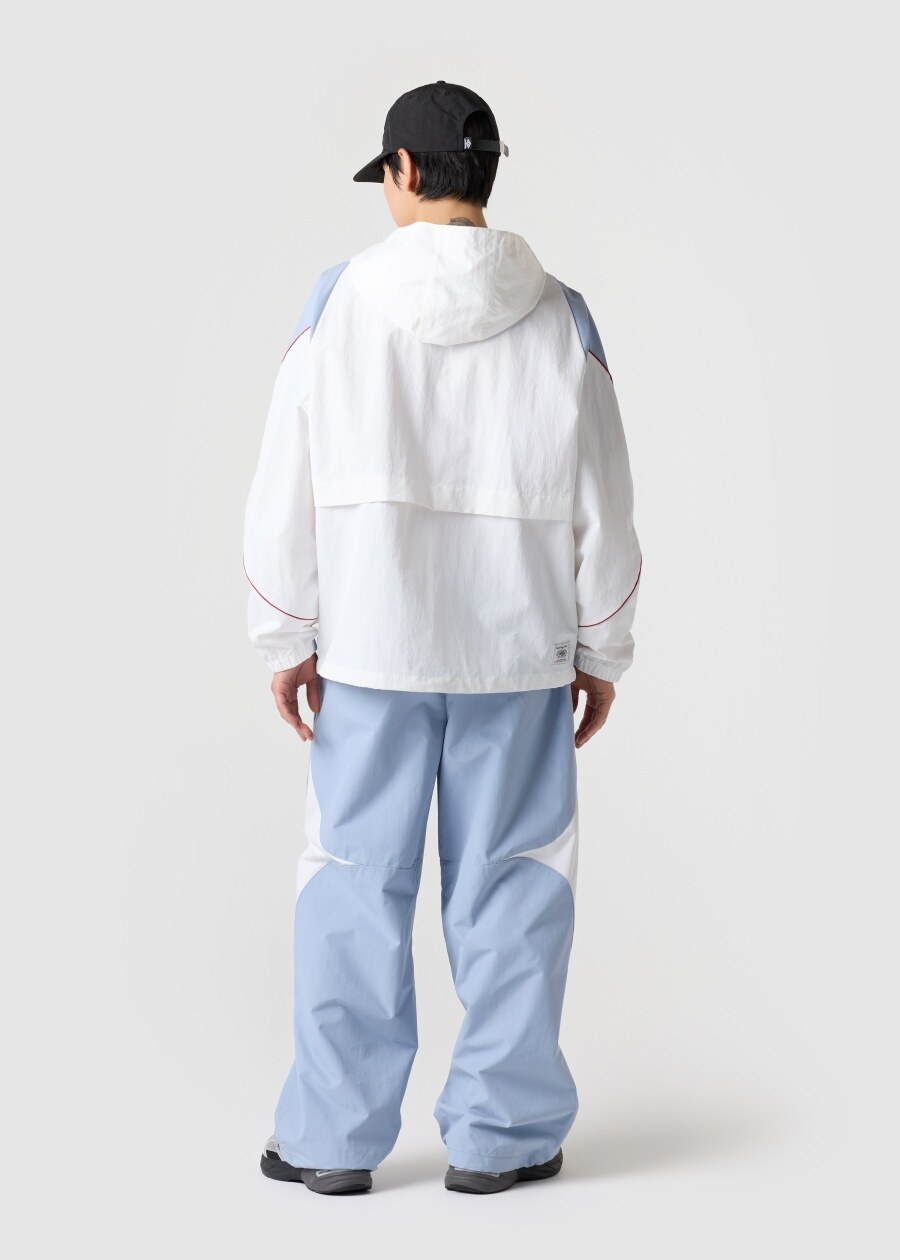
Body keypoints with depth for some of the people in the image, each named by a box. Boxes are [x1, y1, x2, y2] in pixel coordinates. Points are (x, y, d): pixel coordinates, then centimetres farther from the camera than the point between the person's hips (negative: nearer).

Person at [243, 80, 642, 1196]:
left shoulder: (340, 304, -5)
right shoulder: (560, 322, -2)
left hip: (370, 646, 0)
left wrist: (286, 641, 5)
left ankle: (334, 1135, 14)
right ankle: (499, 1133, 13)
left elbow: (283, 493, -4)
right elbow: (602, 509, 2)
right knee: (510, 887, 8)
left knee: (355, 880, 8)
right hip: (517, 651, 1)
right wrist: (601, 652, 12)